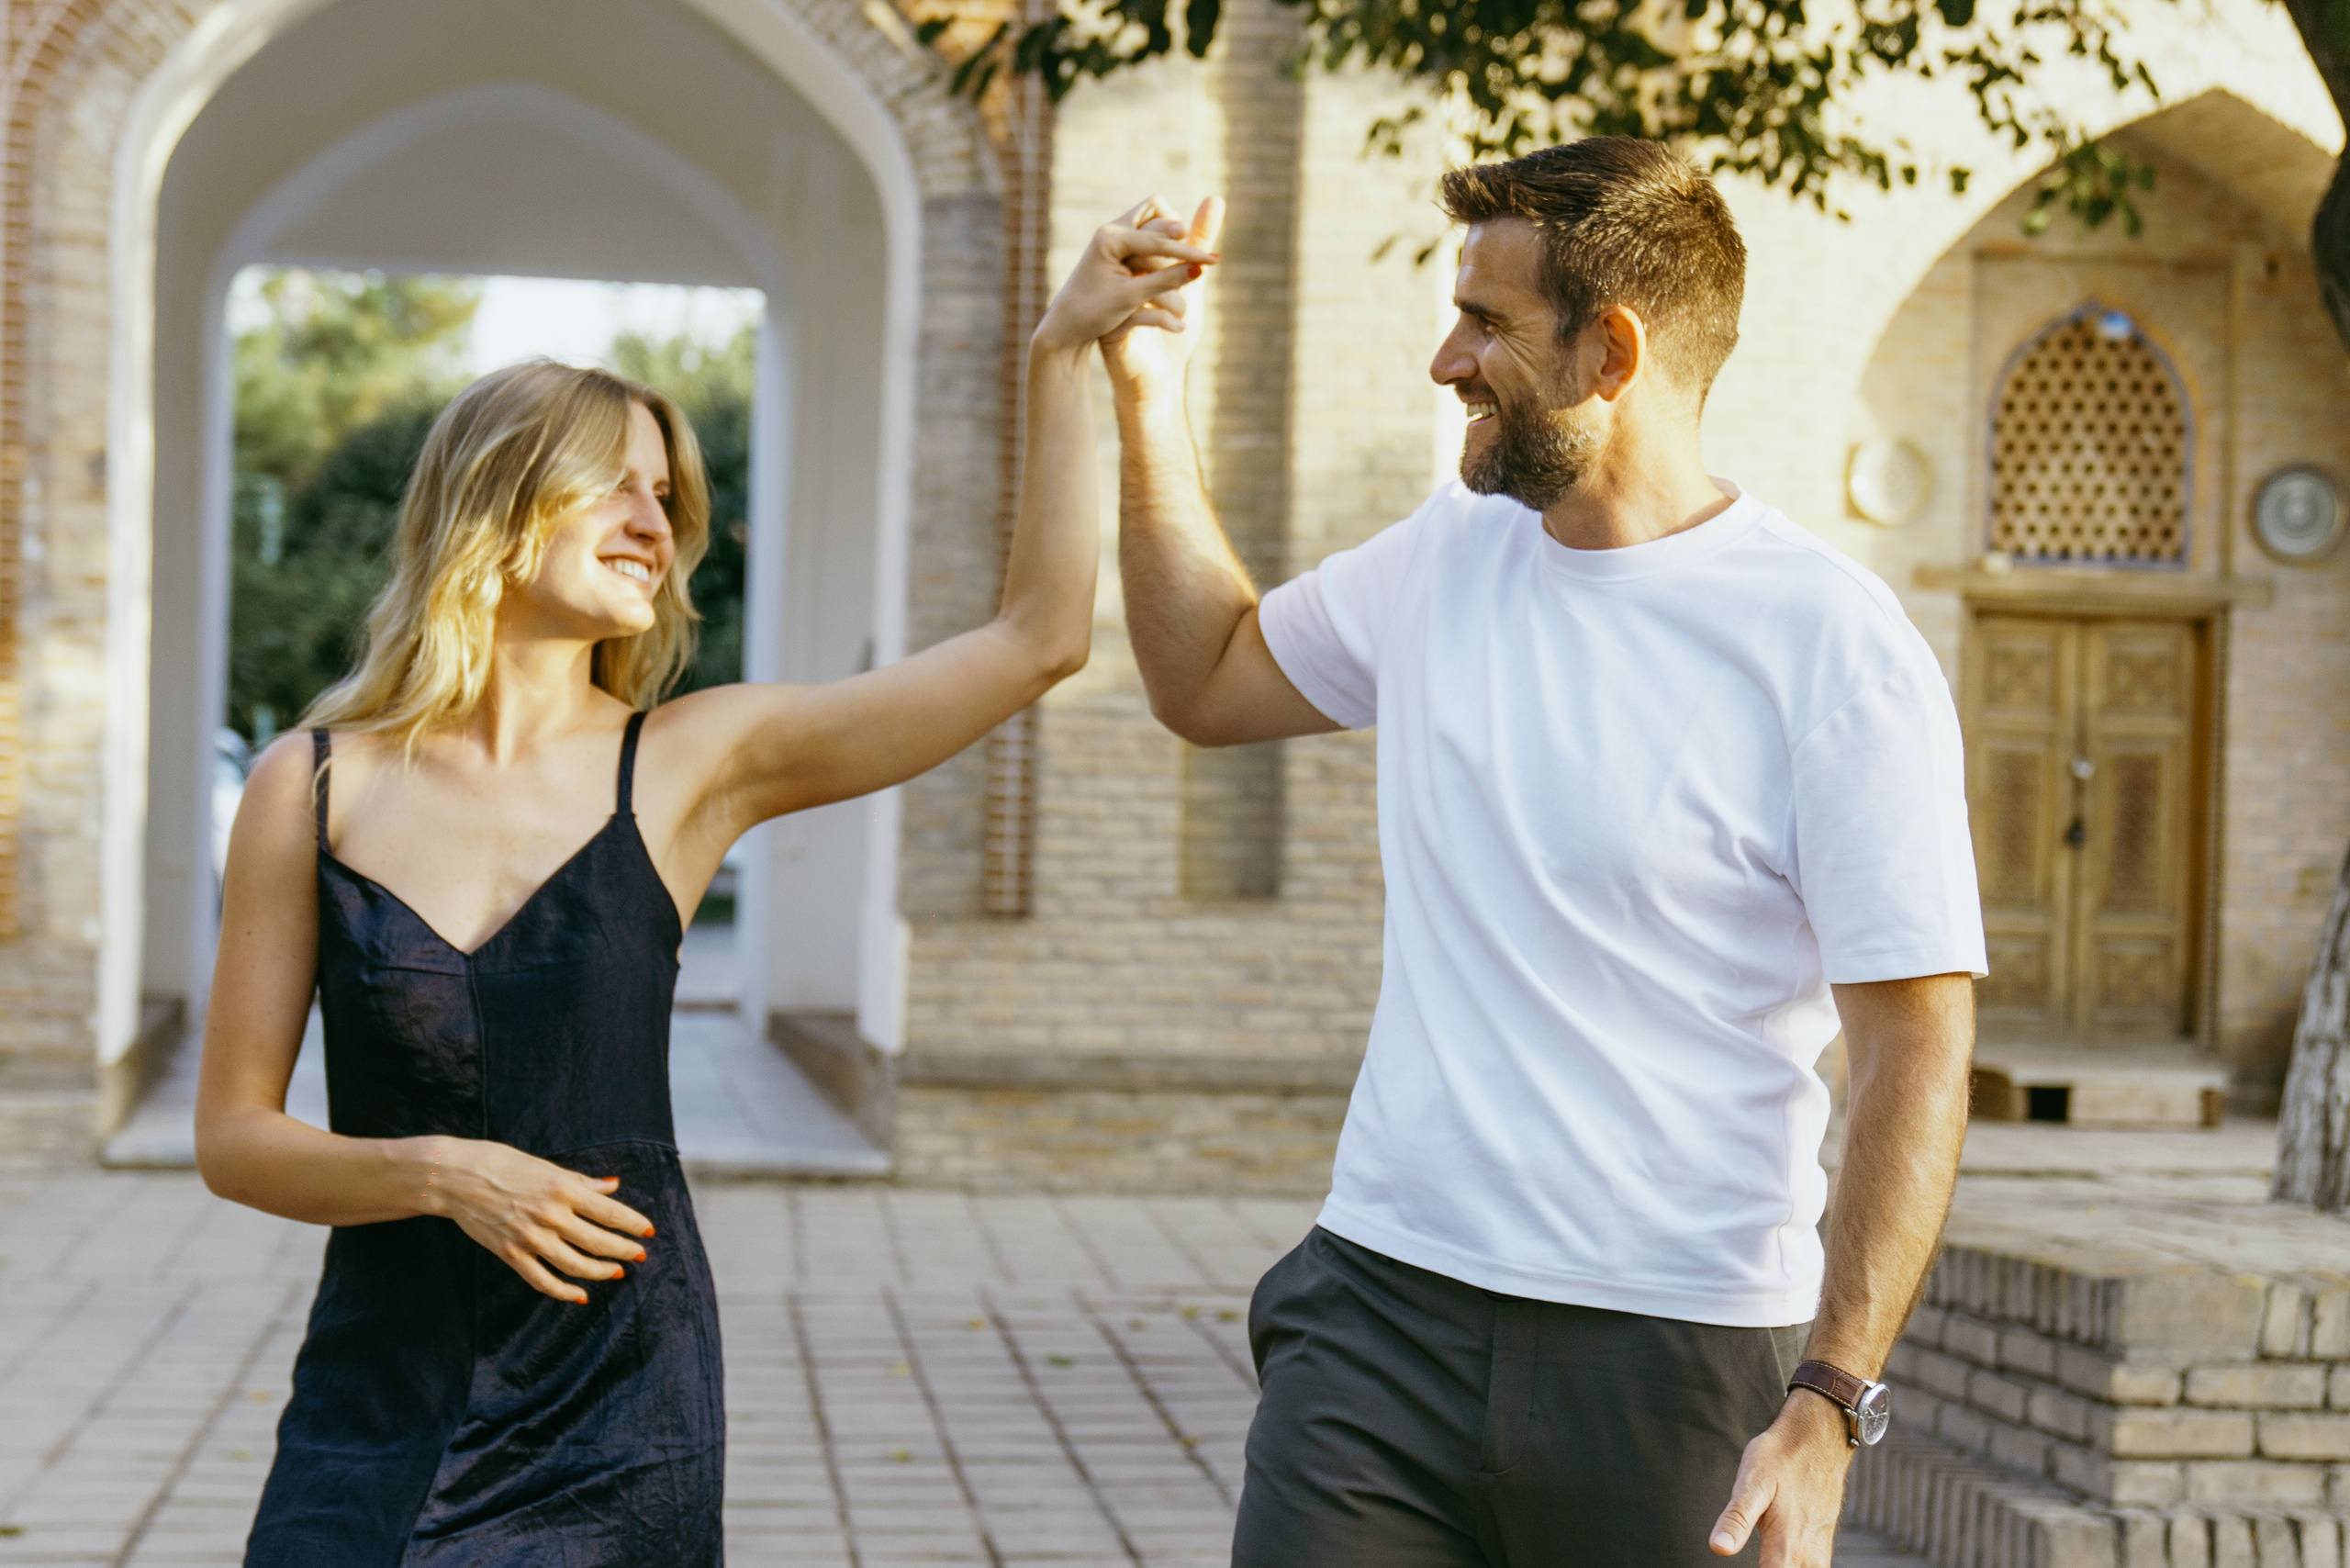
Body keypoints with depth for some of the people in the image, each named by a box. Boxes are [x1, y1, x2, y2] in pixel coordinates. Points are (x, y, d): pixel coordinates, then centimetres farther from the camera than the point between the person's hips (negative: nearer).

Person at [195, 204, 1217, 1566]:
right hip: (379, 1392, 0)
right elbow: (232, 1136, 1)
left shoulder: (689, 766, -1)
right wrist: (442, 1173, -15)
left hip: (615, 1412, 0)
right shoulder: (313, 790, -1)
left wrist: (1064, 354, -5)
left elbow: (1038, 640, -4)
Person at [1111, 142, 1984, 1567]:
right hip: (1385, 1296, 5)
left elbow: (1918, 1050, -13)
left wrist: (1828, 1410, -19)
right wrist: (1149, 392, 15)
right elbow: (1206, 683, 26)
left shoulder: (1833, 647, -11)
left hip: (1677, 1347, -4)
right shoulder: (1443, 559, 8)